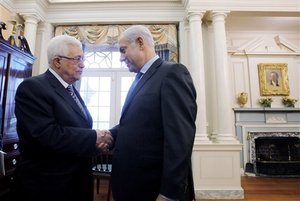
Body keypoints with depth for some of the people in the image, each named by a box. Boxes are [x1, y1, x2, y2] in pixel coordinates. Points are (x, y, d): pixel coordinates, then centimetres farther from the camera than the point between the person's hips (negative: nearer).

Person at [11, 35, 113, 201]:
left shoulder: (71, 91, 9)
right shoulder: (32, 87, -16)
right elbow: (48, 135, -28)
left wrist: (98, 142, -10)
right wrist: (94, 137, -20)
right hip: (47, 186, -7)